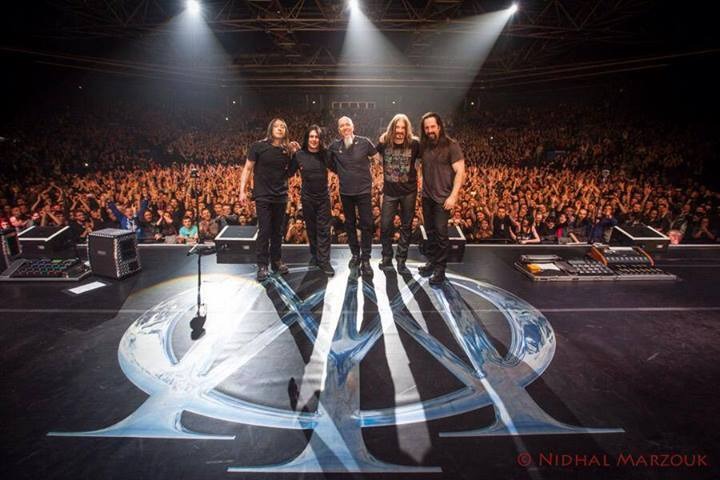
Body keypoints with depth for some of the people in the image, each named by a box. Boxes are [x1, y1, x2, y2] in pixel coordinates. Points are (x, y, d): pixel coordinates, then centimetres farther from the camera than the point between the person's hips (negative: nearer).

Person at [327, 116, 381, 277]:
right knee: (350, 224, 12)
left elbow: (379, 158, 2)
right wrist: (342, 173, 8)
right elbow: (330, 164, 15)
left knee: (366, 224, -3)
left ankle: (365, 259, 6)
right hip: (345, 192, 3)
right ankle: (355, 254, 28)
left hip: (364, 190, -3)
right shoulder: (335, 146, 0)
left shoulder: (364, 142, -7)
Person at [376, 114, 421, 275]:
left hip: (409, 191, -1)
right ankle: (387, 258, 22)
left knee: (406, 226, 8)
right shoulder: (384, 142, -6)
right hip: (389, 191, 1)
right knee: (385, 225, 2)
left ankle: (401, 261, 20)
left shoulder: (414, 143, -11)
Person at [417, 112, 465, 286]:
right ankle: (431, 262, 28)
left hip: (443, 197, -5)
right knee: (430, 231, 14)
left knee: (440, 232, -4)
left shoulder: (451, 146, -10)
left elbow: (460, 172, -13)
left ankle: (440, 269, 5)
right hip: (427, 196, 5)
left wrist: (453, 196, -20)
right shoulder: (423, 146, 4)